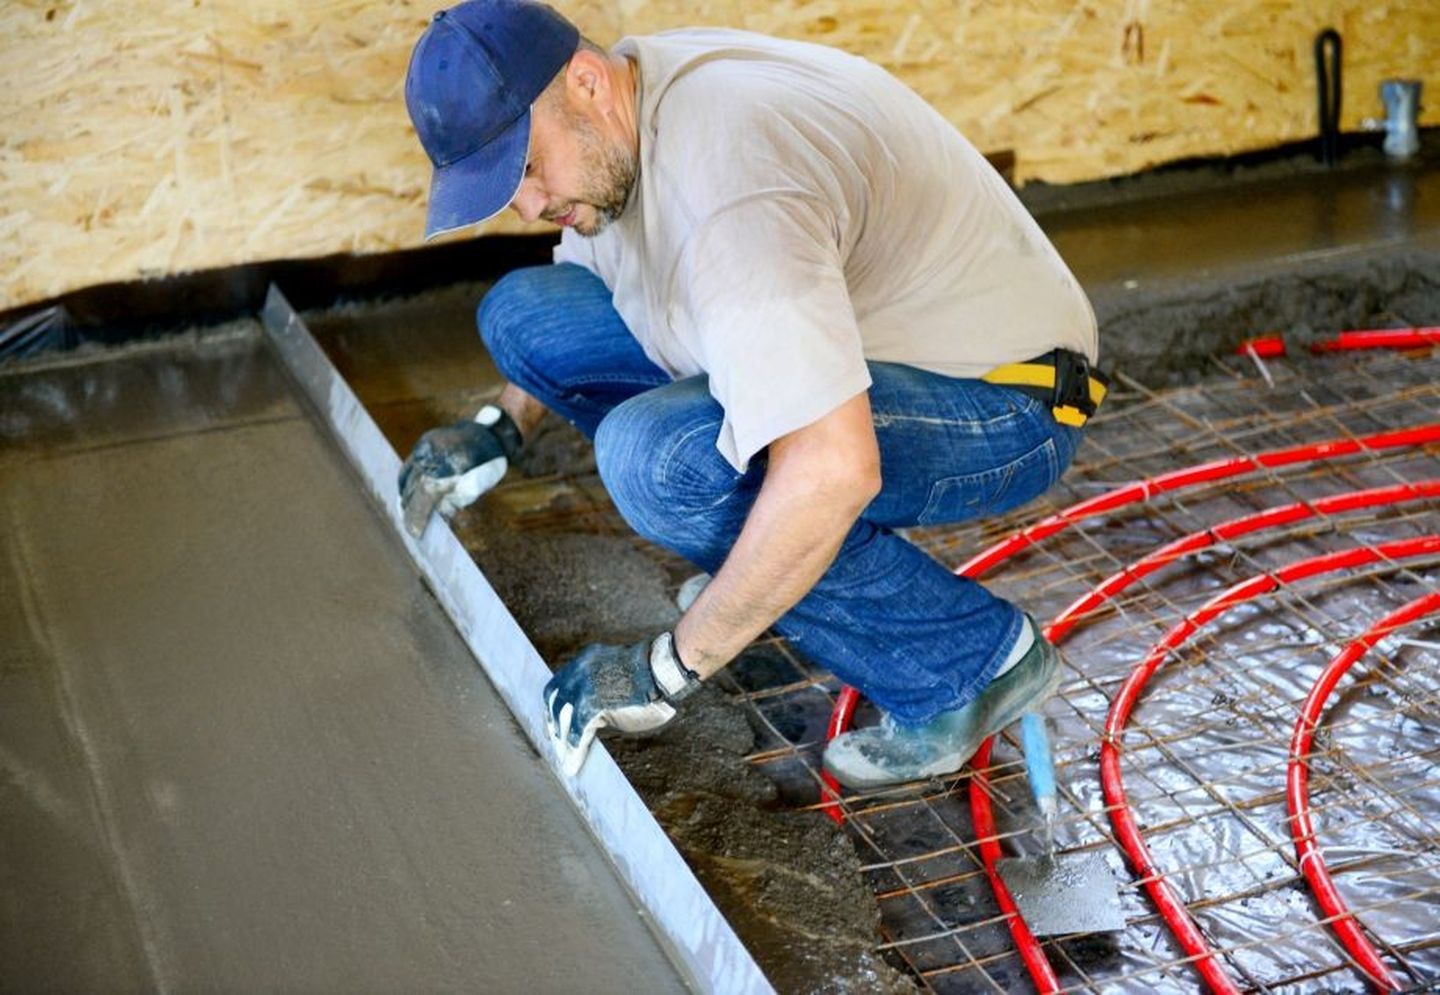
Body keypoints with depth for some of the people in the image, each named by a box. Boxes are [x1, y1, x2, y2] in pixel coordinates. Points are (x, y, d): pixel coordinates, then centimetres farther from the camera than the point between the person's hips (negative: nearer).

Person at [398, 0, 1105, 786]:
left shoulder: (725, 184, -33)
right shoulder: (604, 124, -3)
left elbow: (833, 470, -40)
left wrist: (665, 671, -32)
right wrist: (504, 426, 8)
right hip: (846, 346, 9)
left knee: (654, 454, -33)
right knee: (524, 313, 0)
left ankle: (972, 661, -13)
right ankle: (766, 575, 9)